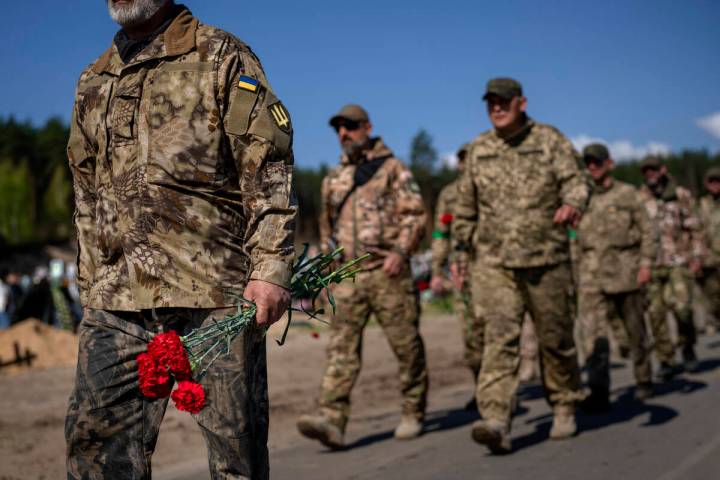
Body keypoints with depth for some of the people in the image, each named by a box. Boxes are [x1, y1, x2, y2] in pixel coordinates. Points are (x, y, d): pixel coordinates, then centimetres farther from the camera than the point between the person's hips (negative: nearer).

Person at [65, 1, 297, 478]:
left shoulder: (223, 59, 4)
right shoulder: (93, 82, 20)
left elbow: (269, 172, -4)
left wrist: (270, 268, -13)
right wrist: (91, 286, 20)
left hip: (216, 295, -5)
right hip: (116, 300, 5)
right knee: (95, 441, 1)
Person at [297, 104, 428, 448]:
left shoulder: (392, 168, 3)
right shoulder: (333, 179, 18)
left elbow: (415, 214, -4)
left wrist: (401, 251, -17)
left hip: (387, 273, -3)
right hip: (348, 277, 4)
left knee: (406, 345, 3)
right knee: (341, 349, -7)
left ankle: (413, 415, 16)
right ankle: (331, 420, -15)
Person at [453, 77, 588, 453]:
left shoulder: (551, 141, 3)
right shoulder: (478, 149, 11)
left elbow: (575, 181, -10)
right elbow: (466, 204, 19)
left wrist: (571, 203, -32)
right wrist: (463, 249, 19)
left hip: (546, 259, -1)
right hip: (493, 263, 1)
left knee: (555, 338, 10)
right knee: (500, 339, -13)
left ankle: (564, 408, 31)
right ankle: (496, 422, -22)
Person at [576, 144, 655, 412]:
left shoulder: (627, 193, 4)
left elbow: (647, 231, 3)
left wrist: (646, 263, -8)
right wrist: (576, 274, 14)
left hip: (625, 271, -1)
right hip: (592, 275, 1)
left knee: (636, 330, 10)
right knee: (594, 333, -13)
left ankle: (644, 382, 28)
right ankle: (599, 393, -16)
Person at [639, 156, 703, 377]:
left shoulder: (682, 195, 6)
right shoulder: (639, 199, 7)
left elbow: (695, 228, 8)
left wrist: (697, 255, -1)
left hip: (678, 261, -1)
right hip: (651, 264, 2)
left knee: (681, 306, -14)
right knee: (656, 313, -2)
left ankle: (687, 346, 12)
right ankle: (666, 360, 8)